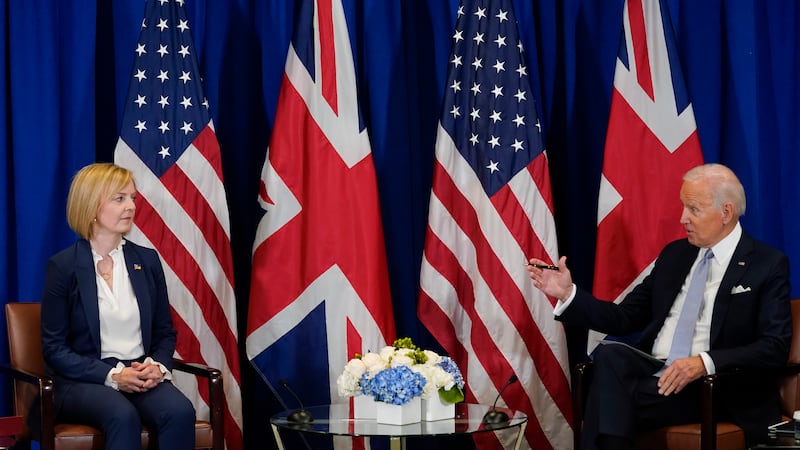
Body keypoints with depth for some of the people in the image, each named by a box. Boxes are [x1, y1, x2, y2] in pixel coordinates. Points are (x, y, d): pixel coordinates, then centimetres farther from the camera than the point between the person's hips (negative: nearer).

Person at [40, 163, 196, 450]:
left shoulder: (147, 260, 13)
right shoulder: (63, 266, -1)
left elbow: (165, 332, 17)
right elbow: (55, 349, -3)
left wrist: (158, 366, -6)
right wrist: (112, 376, -15)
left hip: (142, 377, 4)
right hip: (83, 381, -3)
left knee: (180, 411, -30)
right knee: (123, 416, -37)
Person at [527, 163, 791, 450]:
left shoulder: (768, 265, 1)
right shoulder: (674, 254, 18)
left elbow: (776, 346, -9)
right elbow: (625, 318, 18)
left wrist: (705, 362, -22)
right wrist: (568, 293, 4)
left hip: (713, 388, -5)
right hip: (651, 371, 5)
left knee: (611, 402, -31)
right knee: (609, 356, -30)